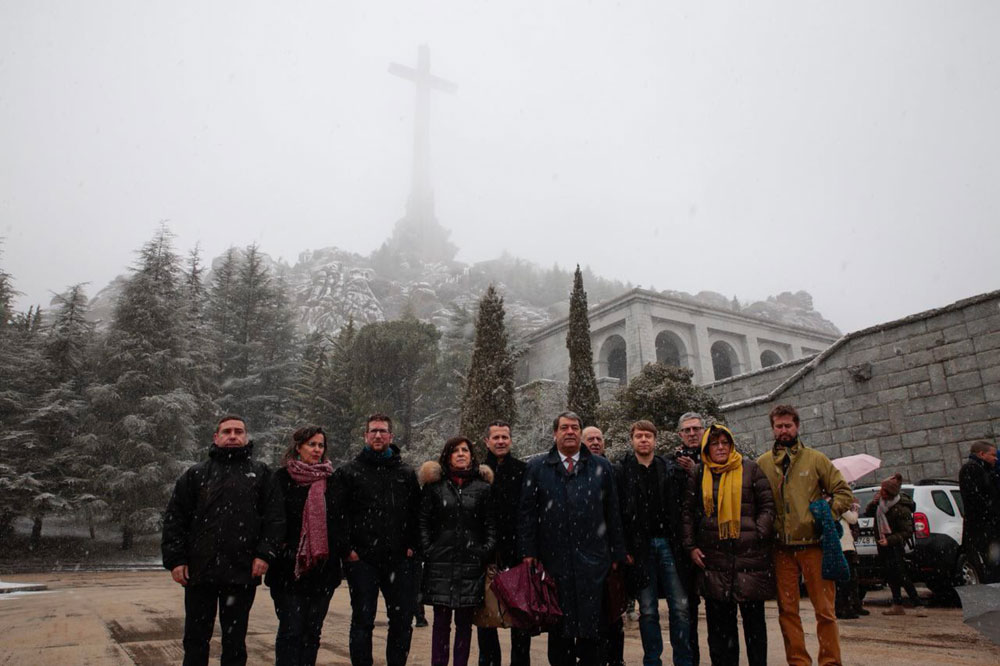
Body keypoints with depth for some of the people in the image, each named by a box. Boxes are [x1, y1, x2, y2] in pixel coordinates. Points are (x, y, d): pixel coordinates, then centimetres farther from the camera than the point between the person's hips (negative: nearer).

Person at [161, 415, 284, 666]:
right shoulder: (196, 474, 8)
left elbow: (275, 517, 1)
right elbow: (174, 518, 6)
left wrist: (265, 554, -9)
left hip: (242, 573, -1)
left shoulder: (260, 473, 6)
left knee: (235, 639, 10)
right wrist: (175, 559, -2)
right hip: (199, 571, 1)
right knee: (196, 638, 12)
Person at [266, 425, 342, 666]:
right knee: (291, 629, -3)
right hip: (289, 566, -3)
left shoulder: (332, 481, 9)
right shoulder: (281, 478, -1)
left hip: (324, 567, 3)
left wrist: (342, 549, 5)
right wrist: (278, 549, -9)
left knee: (313, 630, 10)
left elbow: (341, 519, 12)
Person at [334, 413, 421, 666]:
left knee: (402, 620, 8)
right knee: (363, 620, 5)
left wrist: (413, 545, 2)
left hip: (399, 560, 3)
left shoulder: (407, 473, 10)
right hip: (362, 560, -2)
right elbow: (338, 514, -2)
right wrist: (347, 549, -9)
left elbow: (417, 512, 11)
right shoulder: (348, 472, 2)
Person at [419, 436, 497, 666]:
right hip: (440, 562, 0)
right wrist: (427, 550, -4)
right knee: (441, 619, 5)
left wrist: (486, 551, -5)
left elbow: (490, 524, 5)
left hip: (471, 563, 0)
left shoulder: (482, 487, 5)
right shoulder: (435, 485, 5)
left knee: (465, 621, 7)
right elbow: (423, 521, 4)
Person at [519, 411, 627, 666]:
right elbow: (527, 513, 3)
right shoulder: (537, 468, 5)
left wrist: (617, 554, 6)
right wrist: (529, 552, -2)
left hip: (592, 559, 0)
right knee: (558, 623, 9)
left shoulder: (601, 467, 8)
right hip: (554, 559, 0)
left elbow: (613, 512, 8)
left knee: (591, 622, 5)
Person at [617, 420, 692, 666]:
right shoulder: (623, 472, 0)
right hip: (641, 546, -1)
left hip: (669, 543, 2)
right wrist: (625, 548, -3)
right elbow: (617, 513, 0)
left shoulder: (672, 470, 6)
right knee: (647, 610, 6)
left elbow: (684, 507, 6)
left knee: (680, 607, 2)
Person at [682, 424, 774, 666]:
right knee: (719, 622, 9)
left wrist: (759, 536, -8)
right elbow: (688, 512, 10)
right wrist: (690, 546, 2)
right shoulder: (699, 474, 8)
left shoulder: (751, 469, 4)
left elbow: (767, 506, 4)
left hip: (751, 556, -2)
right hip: (713, 559, 2)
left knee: (754, 619, 9)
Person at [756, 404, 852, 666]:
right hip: (781, 549, 2)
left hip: (813, 545, -1)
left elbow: (843, 492, 6)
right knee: (787, 610, 7)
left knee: (825, 609, 2)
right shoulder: (762, 464, 7)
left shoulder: (815, 459, 5)